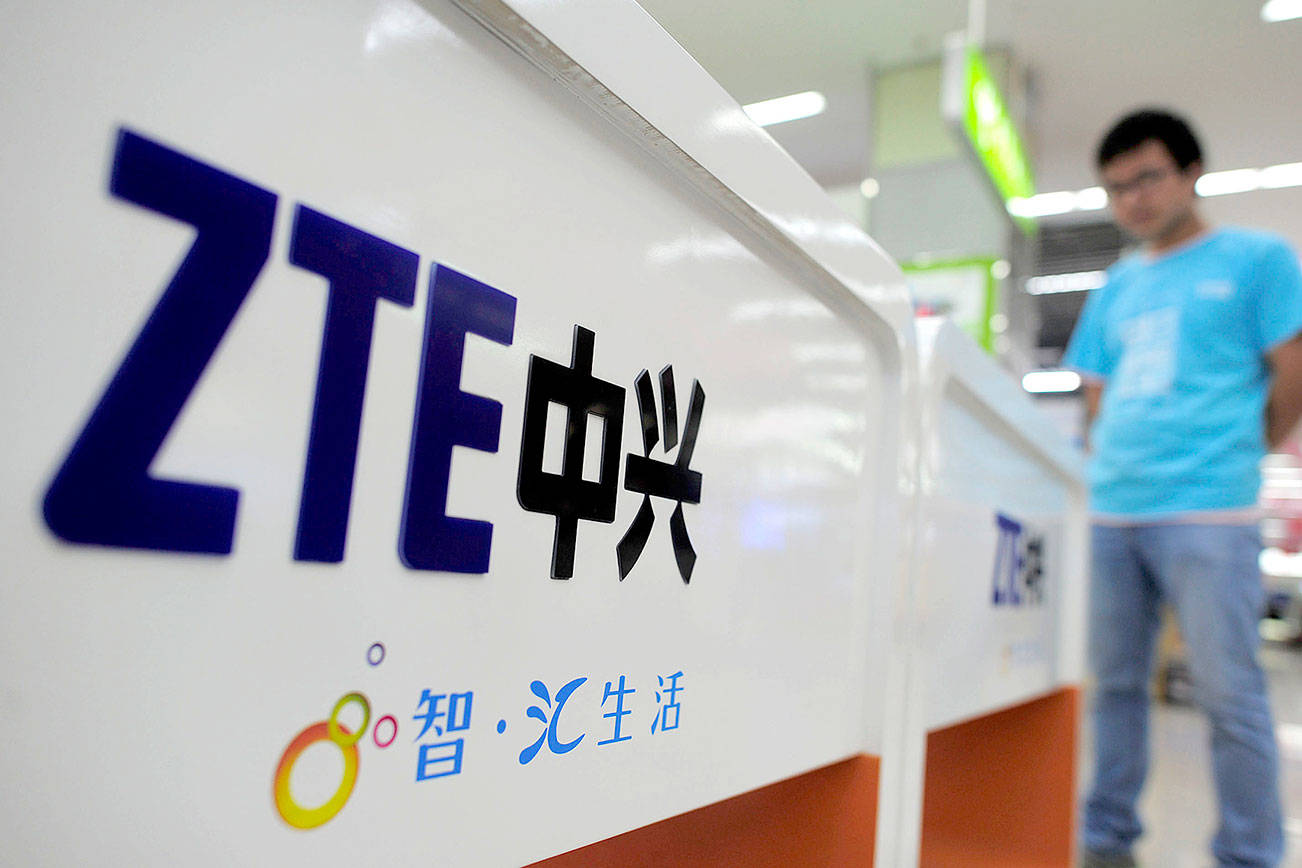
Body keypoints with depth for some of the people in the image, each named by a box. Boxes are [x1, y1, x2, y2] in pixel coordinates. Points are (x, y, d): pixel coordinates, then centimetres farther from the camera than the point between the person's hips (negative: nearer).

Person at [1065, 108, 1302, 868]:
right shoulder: (1118, 285, 18)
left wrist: (1237, 454, 8)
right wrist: (1108, 463, 8)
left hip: (1208, 511, -5)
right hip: (1110, 510, 5)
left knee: (1229, 693, 0)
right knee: (1115, 683, 10)